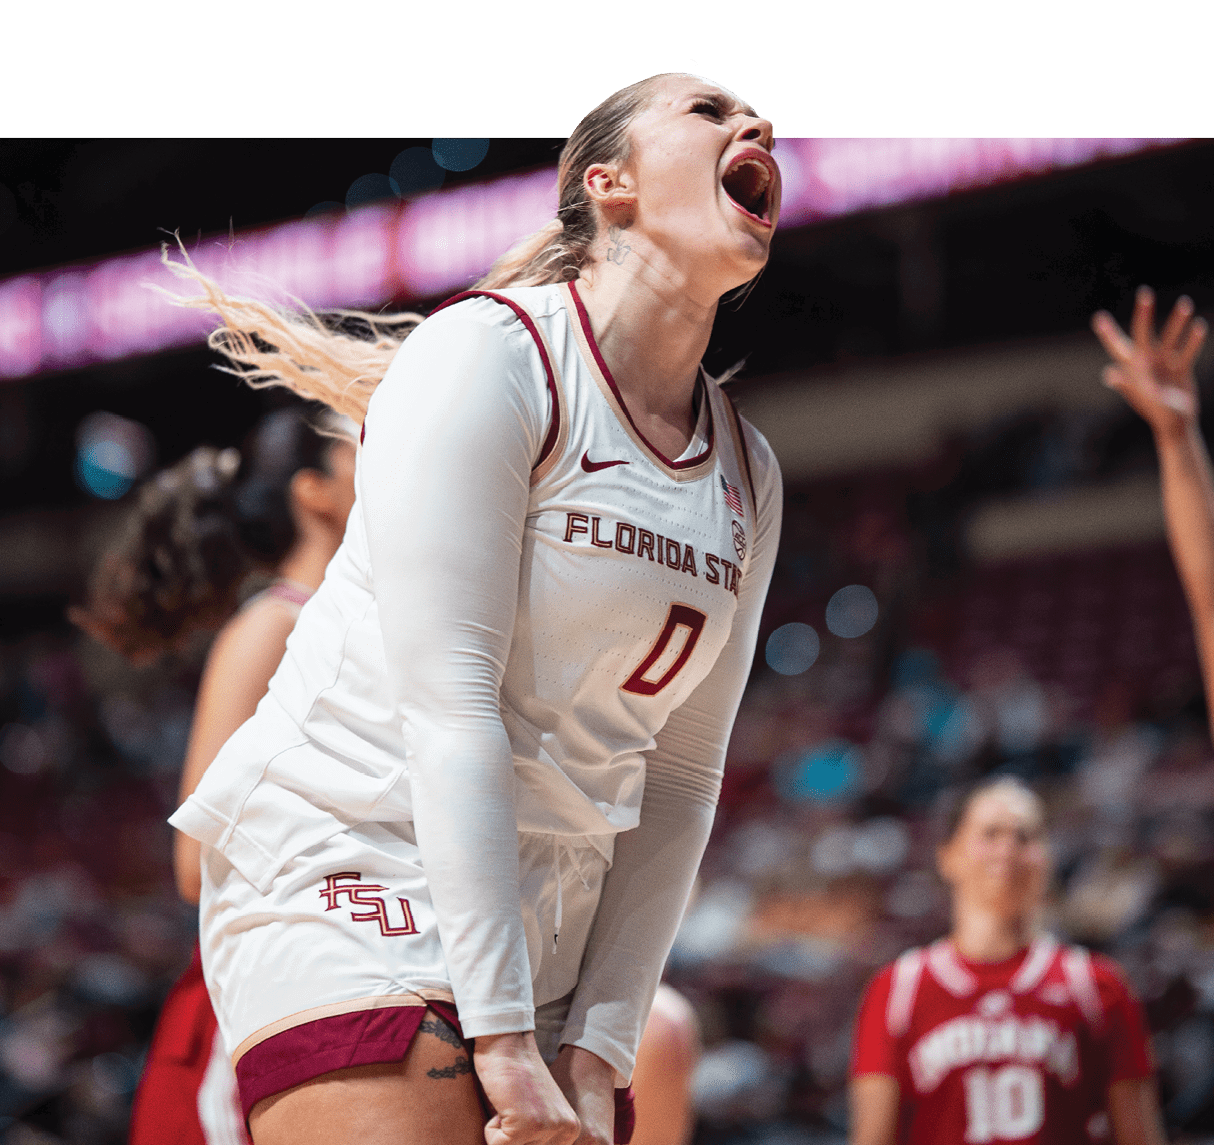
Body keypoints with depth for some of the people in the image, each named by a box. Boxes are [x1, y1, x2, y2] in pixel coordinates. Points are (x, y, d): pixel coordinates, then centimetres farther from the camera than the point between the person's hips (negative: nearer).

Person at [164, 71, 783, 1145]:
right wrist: (502, 1038, -21)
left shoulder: (749, 475, 10)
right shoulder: (489, 353, -9)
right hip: (348, 865, -6)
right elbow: (447, 701, -17)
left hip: (547, 926, 6)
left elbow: (679, 781, 9)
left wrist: (598, 1051, -1)